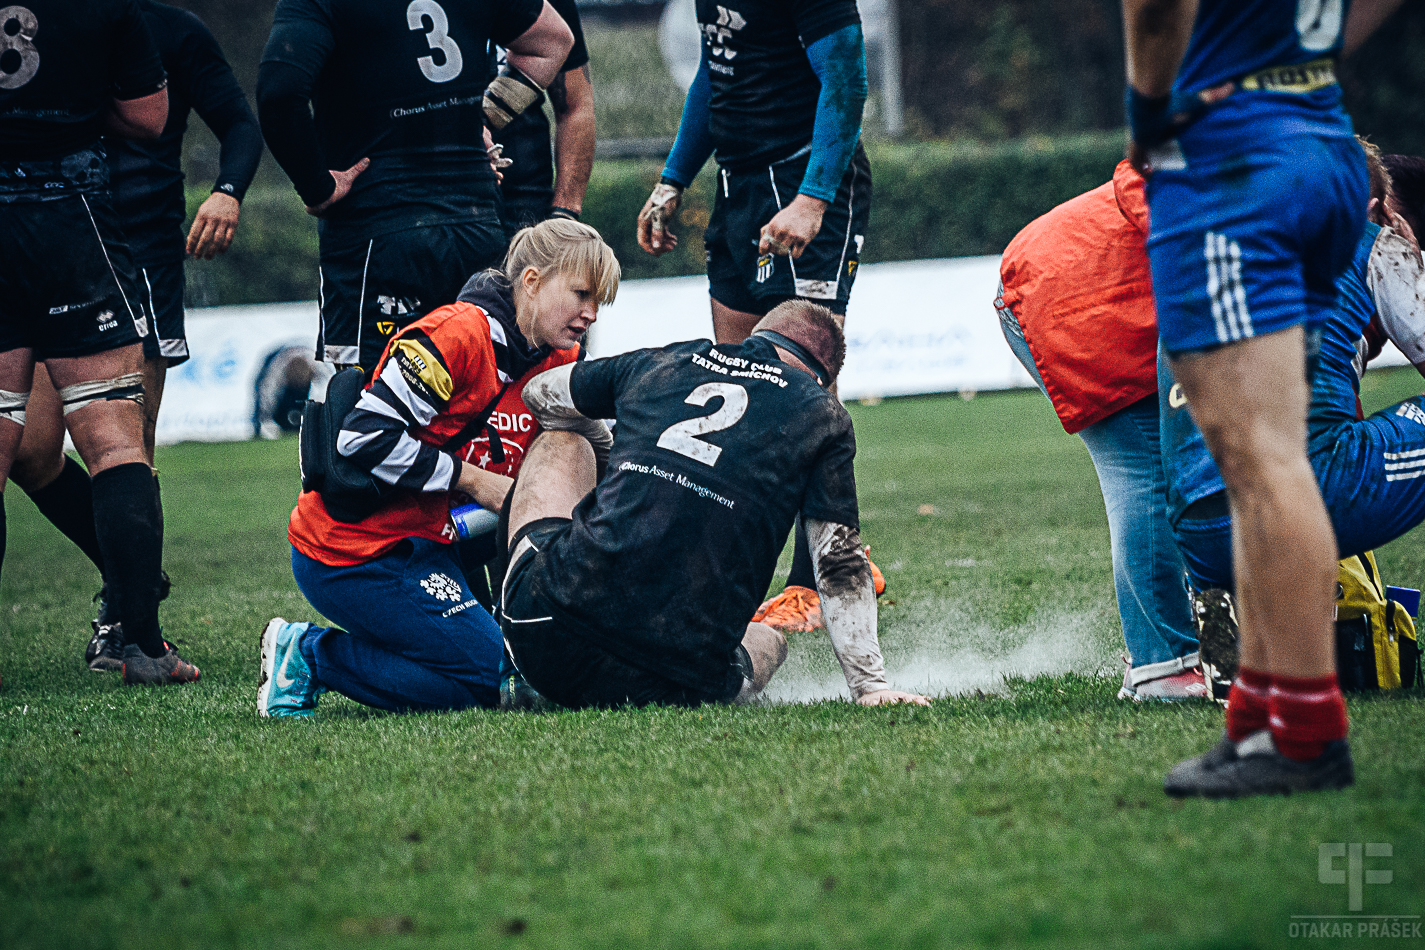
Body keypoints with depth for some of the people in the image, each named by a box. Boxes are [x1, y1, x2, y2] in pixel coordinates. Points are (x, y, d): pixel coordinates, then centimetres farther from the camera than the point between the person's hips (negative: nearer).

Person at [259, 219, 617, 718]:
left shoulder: (556, 362, 7)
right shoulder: (459, 332, -20)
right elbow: (364, 438, -24)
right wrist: (470, 479, -17)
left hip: (420, 541, 9)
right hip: (351, 552, -9)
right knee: (487, 676, -13)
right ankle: (305, 653, -2)